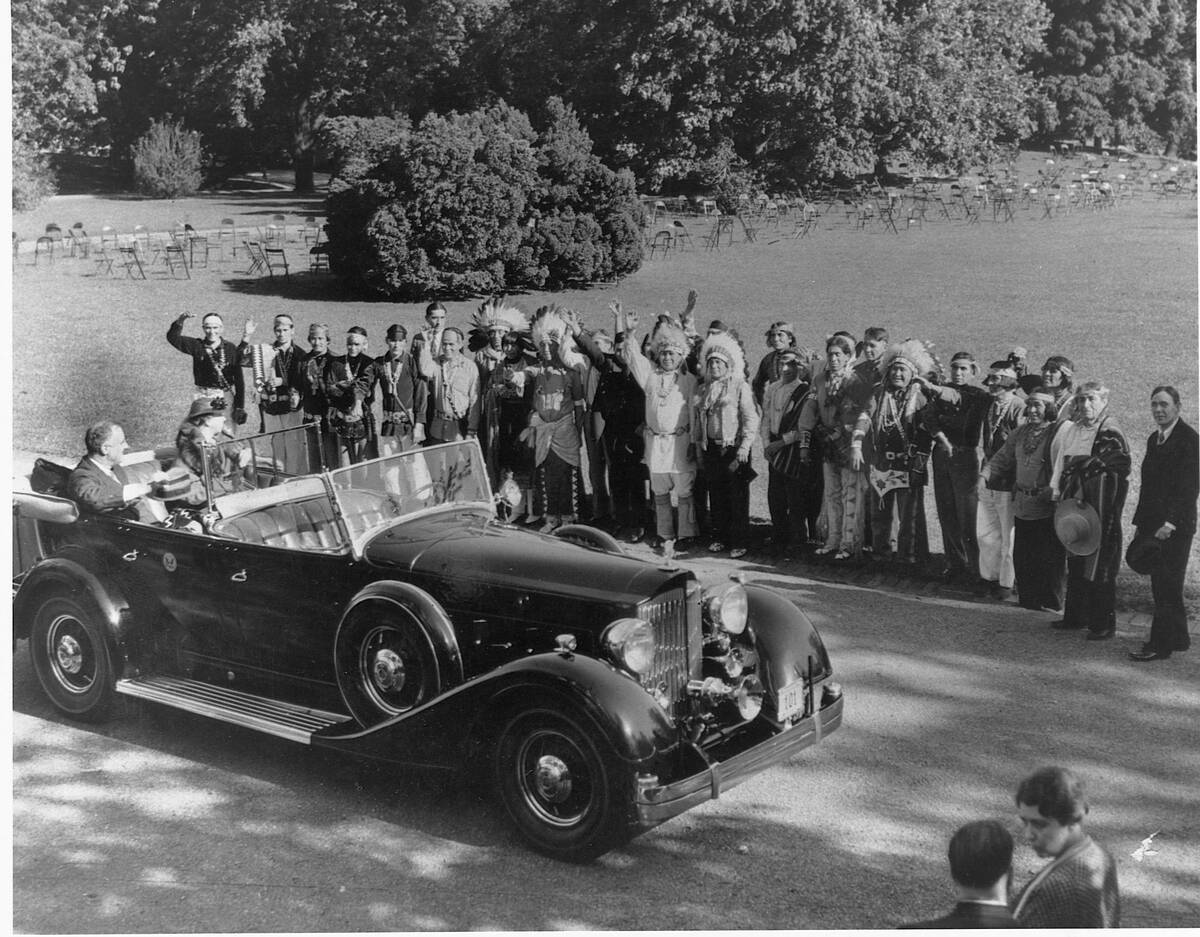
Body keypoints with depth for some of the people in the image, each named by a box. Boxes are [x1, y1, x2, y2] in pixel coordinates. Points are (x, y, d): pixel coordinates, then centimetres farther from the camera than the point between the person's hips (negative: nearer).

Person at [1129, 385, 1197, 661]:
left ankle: (1161, 644, 2)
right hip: (1154, 524, 8)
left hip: (1175, 527, -8)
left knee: (1167, 585, -4)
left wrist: (1170, 522, -24)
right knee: (1160, 584, 11)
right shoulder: (1154, 439, 15)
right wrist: (1141, 523, 14)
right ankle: (1176, 638, 22)